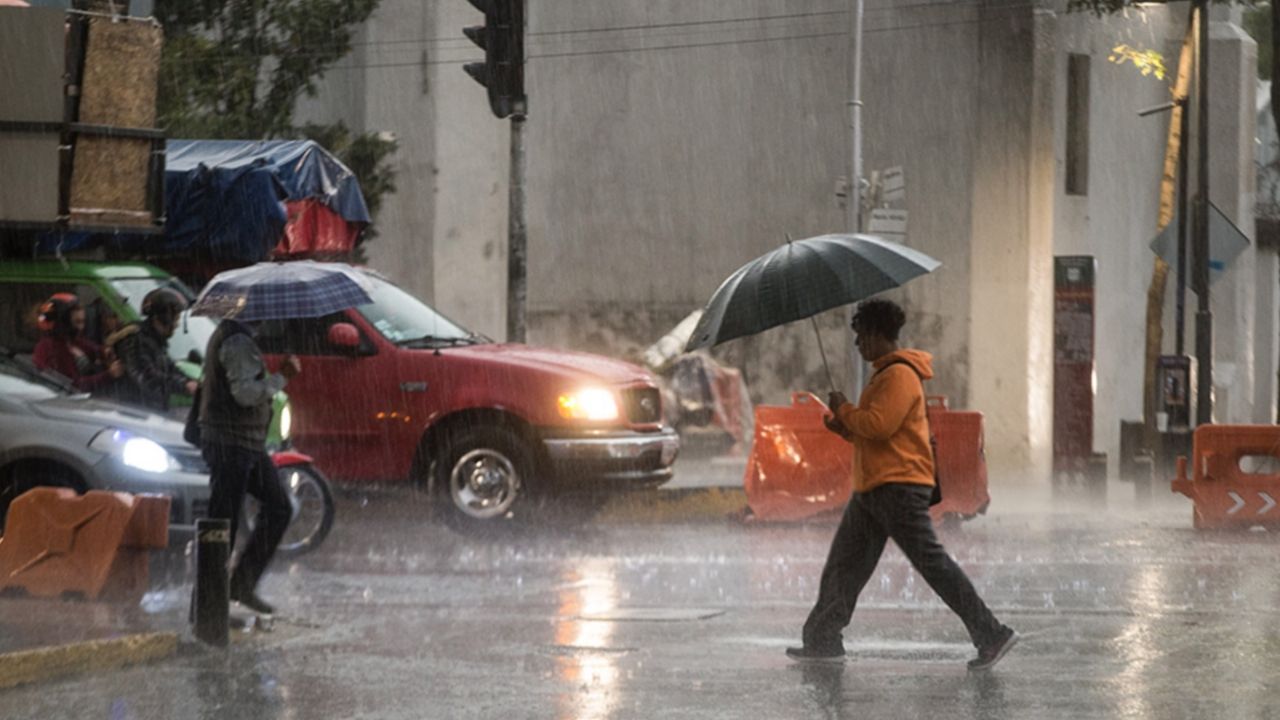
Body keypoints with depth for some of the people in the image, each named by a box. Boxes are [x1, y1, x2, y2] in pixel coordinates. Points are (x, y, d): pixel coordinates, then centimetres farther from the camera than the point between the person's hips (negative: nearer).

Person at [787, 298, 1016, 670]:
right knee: (844, 566, 11)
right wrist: (843, 427, 8)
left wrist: (844, 410, -8)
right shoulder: (884, 374, 21)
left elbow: (879, 425, -24)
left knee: (932, 562, -12)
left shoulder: (900, 376, -13)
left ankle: (992, 635, -13)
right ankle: (822, 641, 17)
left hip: (899, 489, -11)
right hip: (872, 488, 11)